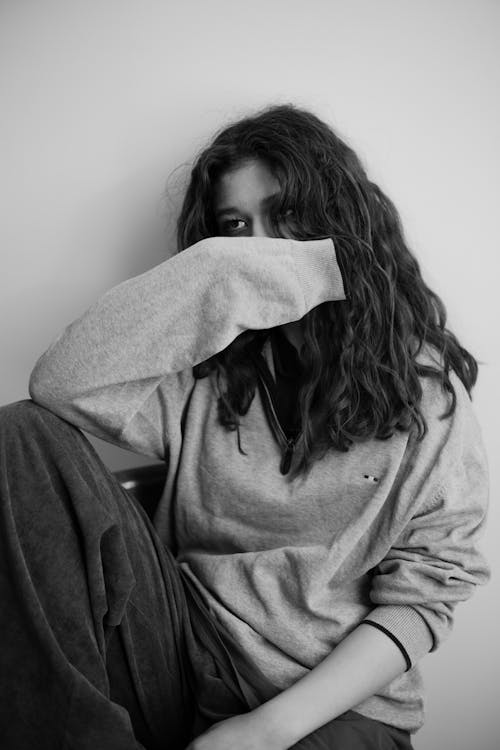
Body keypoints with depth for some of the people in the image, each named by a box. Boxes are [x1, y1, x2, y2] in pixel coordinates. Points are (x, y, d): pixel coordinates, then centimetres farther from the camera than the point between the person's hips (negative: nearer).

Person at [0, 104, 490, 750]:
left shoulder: (423, 382, 0)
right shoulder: (204, 370, 5)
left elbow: (421, 596, -3)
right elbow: (58, 387, -12)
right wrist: (214, 269, -15)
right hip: (182, 655, 4)